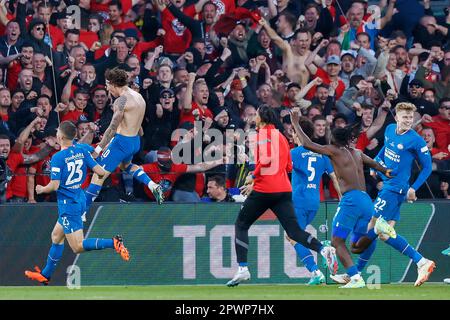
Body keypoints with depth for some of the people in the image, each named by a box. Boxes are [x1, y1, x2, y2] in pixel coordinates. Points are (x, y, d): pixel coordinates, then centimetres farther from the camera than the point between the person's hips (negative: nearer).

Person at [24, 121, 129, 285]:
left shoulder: (58, 157, -18)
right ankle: (45, 275, 32)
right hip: (80, 199, 8)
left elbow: (54, 185, -20)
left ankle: (113, 243, -24)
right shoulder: (81, 151, 0)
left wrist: (41, 189, 1)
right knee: (56, 236, 22)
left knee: (78, 247, -6)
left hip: (68, 204, -8)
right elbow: (100, 172, -2)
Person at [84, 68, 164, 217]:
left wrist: (98, 149, -19)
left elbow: (112, 128, -22)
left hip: (122, 141, -9)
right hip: (136, 141, 9)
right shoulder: (139, 97, 9)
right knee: (125, 165, 37)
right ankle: (153, 186, 21)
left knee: (99, 175, -4)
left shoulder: (122, 101, -18)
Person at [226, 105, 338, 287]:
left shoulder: (263, 133, -4)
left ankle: (242, 269, 1)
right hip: (284, 190, 7)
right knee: (294, 231, -1)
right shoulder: (280, 136, 20)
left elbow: (266, 159, -18)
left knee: (241, 225, 9)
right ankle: (324, 250, -25)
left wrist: (253, 176, -6)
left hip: (264, 190, -7)